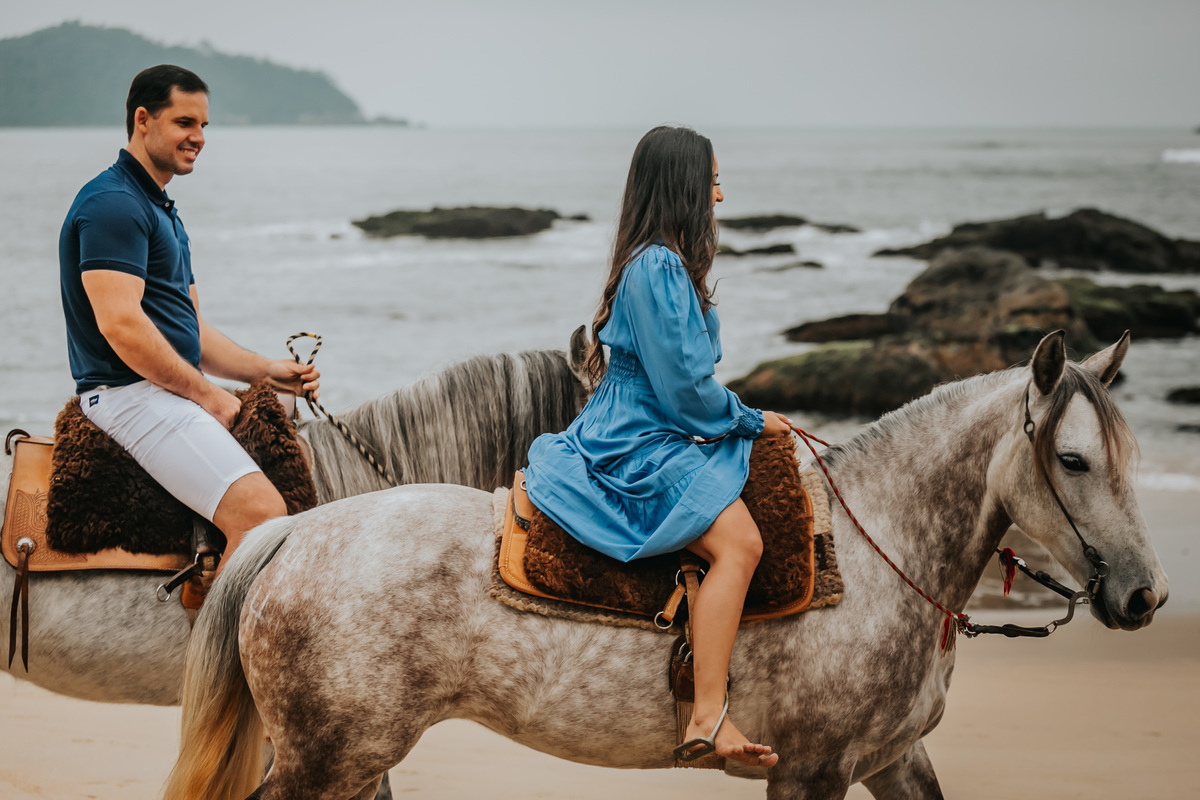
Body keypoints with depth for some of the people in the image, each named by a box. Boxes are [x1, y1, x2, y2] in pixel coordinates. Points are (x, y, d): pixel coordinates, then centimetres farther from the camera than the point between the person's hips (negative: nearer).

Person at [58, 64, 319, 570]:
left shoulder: (161, 210, 21)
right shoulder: (113, 204, -12)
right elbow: (120, 324, -23)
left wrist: (266, 372, 9)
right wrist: (208, 395, -16)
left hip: (172, 392, 11)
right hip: (131, 395, -11)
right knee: (259, 509, -26)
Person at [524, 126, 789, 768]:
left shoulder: (660, 263, 17)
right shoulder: (659, 268, -16)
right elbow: (685, 386, -18)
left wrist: (742, 419, 16)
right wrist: (751, 421, -4)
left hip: (636, 434, 11)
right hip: (639, 448, -11)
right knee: (738, 541, -29)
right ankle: (708, 716, -37)